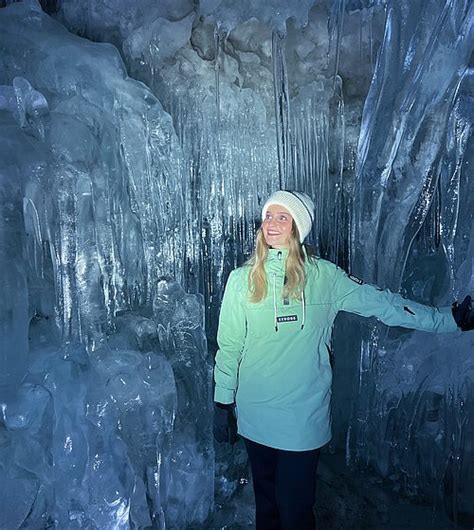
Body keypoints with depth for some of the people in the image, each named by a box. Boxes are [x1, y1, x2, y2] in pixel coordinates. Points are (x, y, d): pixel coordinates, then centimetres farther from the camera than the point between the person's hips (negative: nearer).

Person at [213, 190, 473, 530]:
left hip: (304, 416, -1)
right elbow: (229, 346, 0)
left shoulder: (323, 276, -5)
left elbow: (381, 302, 0)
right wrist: (223, 404, 3)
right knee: (266, 503, 20)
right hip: (255, 415, 2)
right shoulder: (242, 279, -4)